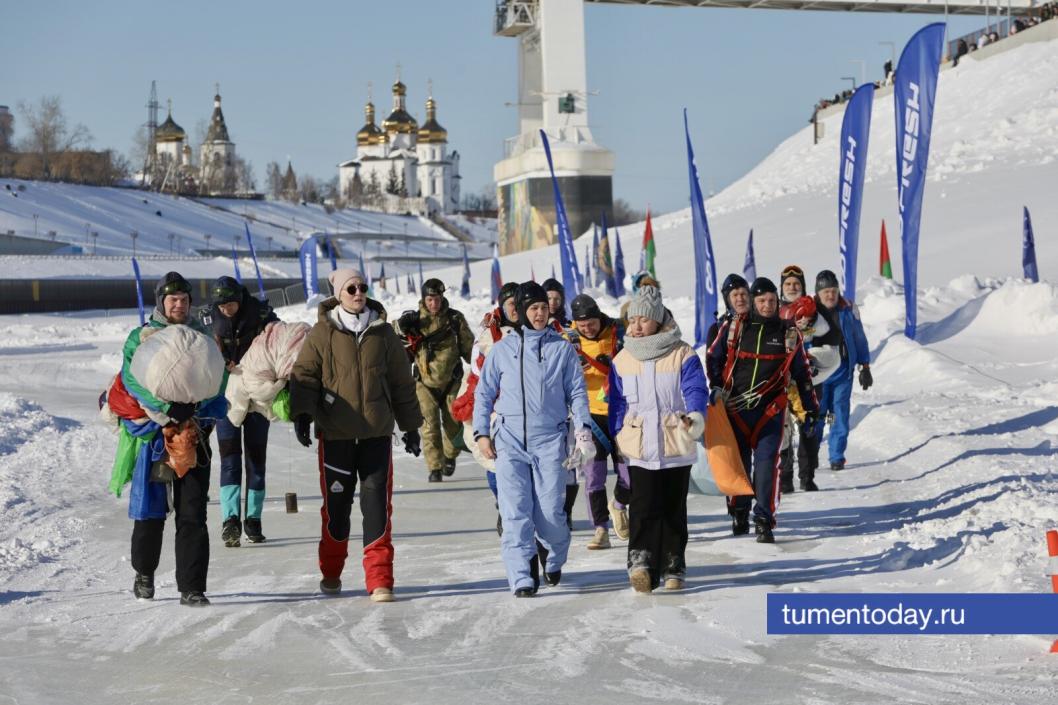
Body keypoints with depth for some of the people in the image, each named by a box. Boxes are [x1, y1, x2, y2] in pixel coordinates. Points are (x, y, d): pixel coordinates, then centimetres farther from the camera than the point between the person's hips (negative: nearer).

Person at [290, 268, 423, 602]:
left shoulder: (383, 332, 6)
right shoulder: (322, 333, 0)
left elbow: (401, 381, 13)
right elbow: (305, 374, 0)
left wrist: (410, 425, 14)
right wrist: (302, 414, -15)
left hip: (377, 433, 1)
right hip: (335, 434, -1)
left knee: (377, 502, -5)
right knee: (336, 502, 7)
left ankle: (379, 578, -2)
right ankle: (331, 573, 26)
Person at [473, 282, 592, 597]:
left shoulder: (562, 348, 10)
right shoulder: (503, 349, 11)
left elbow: (577, 392, 9)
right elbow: (484, 393, 15)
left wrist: (583, 429, -3)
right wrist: (481, 432, 6)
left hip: (550, 439, 0)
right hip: (510, 440, 1)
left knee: (551, 512, -5)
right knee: (516, 512, -10)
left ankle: (554, 560, 24)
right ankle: (522, 577, -10)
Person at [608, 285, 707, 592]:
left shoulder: (683, 356, -2)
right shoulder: (622, 360, 7)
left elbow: (696, 390, -9)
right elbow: (617, 404, 12)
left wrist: (695, 417, -28)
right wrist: (618, 439, 7)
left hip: (676, 447, -1)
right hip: (639, 449, 1)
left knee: (674, 511, 8)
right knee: (642, 508, -14)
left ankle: (673, 568, 17)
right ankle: (641, 561, -20)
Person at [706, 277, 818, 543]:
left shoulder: (789, 335, 7)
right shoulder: (733, 328, 4)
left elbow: (802, 373, 15)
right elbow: (713, 359, 13)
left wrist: (810, 407, 15)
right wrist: (716, 389, 0)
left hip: (770, 411, -1)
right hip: (735, 408, 1)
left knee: (766, 463, -13)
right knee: (738, 463, 9)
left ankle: (764, 521, -11)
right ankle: (739, 514, 25)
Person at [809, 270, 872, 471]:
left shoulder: (848, 310, 1)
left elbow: (859, 339, 10)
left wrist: (865, 367, 11)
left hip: (842, 370, 1)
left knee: (840, 414, 1)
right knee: (816, 414, 0)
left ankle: (837, 457, 10)